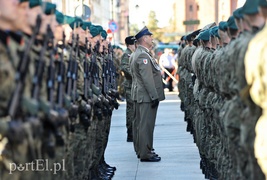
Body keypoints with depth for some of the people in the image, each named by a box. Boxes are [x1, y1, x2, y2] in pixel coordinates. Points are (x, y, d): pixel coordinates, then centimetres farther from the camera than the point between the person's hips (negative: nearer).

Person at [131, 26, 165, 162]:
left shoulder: (141, 53, 16)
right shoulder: (143, 55, -18)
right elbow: (147, 79, -23)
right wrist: (154, 96, -21)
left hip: (146, 96, 11)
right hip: (147, 96, -11)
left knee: (145, 124, 17)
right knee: (147, 124, -7)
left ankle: (144, 151, 26)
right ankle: (146, 154, -3)